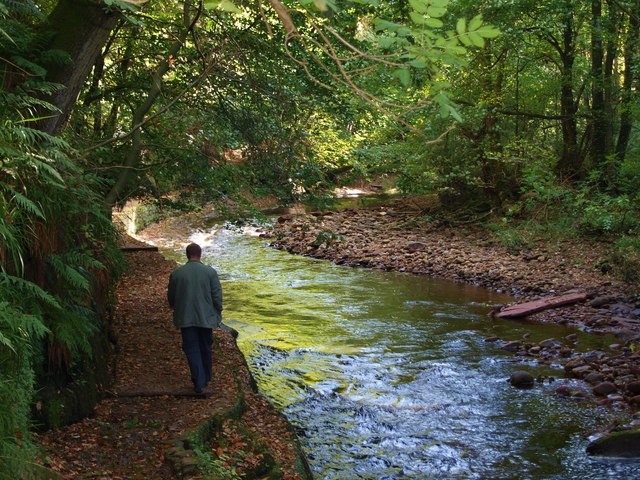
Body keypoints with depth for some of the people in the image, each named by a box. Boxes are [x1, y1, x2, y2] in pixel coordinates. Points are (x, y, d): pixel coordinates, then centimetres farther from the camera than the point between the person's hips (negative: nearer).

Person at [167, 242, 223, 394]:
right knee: (205, 349, 17)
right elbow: (217, 296, -6)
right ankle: (206, 379, 30)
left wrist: (177, 310, 24)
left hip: (186, 318, -1)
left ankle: (199, 383, -3)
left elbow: (171, 297, 5)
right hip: (206, 317, 1)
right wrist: (218, 314, 8)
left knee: (192, 350, 4)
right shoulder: (210, 272, -8)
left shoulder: (176, 273, -5)